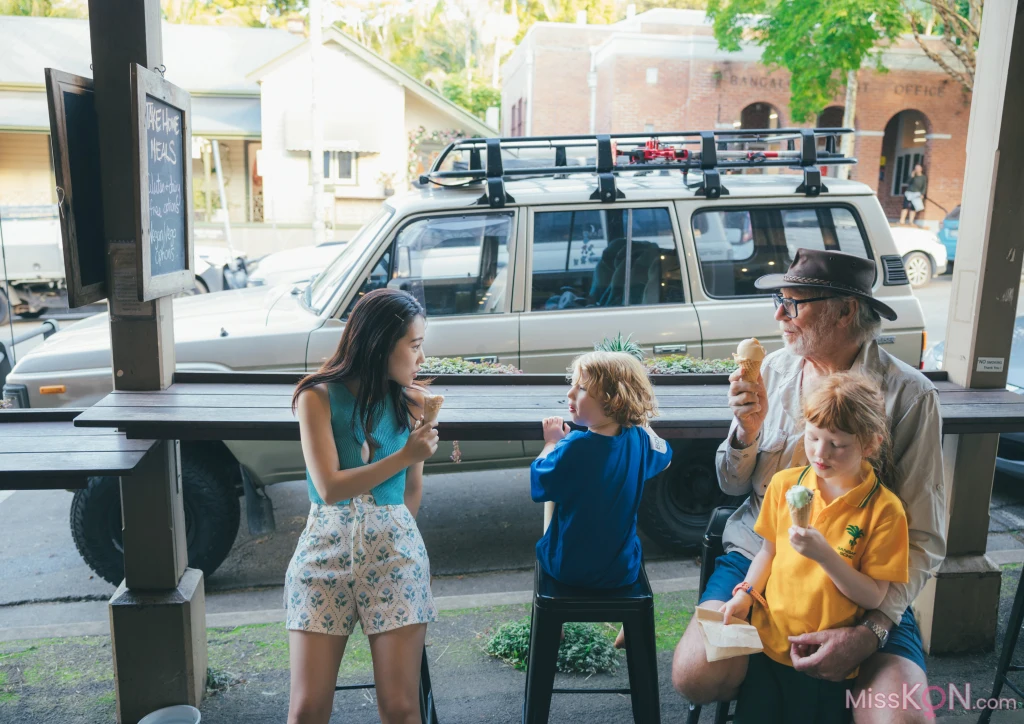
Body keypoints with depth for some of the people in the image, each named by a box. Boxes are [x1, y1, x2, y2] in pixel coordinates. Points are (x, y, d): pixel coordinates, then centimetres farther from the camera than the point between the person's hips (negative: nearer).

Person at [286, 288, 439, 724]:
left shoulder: (411, 401, 4)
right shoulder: (318, 397, -4)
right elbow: (329, 487, -13)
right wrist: (403, 456, -17)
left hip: (394, 552, 2)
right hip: (327, 549, -1)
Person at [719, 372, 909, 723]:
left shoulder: (884, 509, -15)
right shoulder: (785, 484, -4)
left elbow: (873, 597, -13)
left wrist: (824, 555, -27)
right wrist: (745, 594, -7)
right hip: (767, 641, 3)